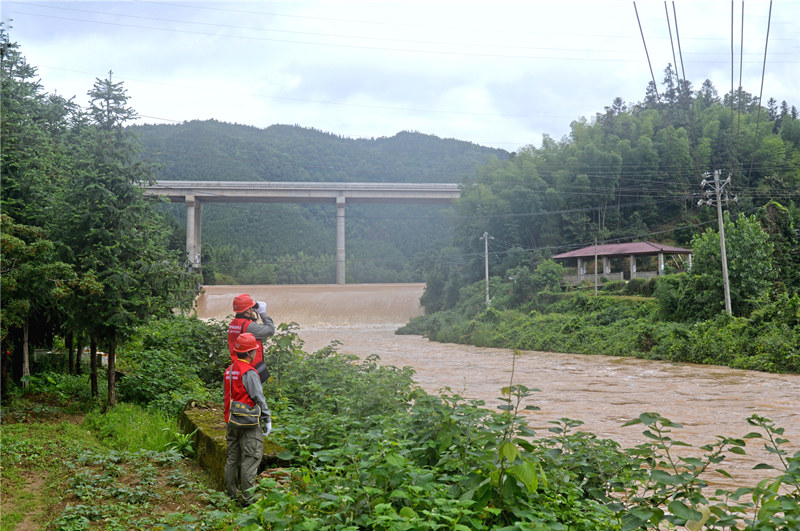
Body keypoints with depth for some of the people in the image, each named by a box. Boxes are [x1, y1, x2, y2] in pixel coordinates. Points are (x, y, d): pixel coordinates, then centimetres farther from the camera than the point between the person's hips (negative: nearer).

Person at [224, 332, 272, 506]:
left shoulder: (229, 371, 9)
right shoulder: (249, 372, -17)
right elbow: (259, 398, -15)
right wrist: (267, 420, -6)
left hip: (231, 422, 8)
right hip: (249, 423, -8)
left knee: (232, 458, 14)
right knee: (250, 459, -3)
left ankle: (231, 494, 21)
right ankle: (247, 498, -1)